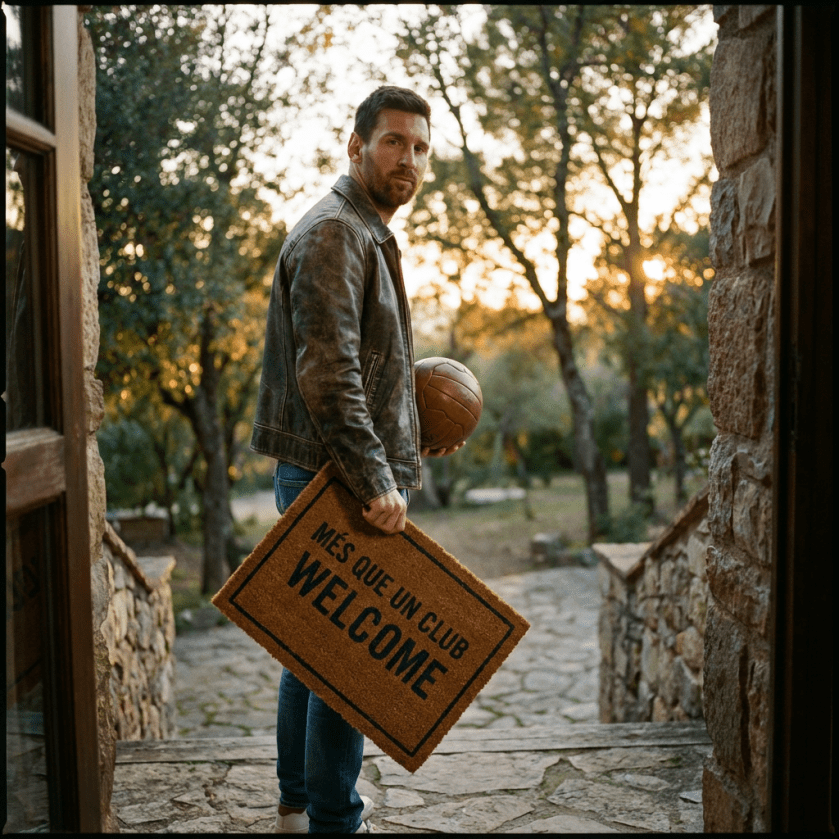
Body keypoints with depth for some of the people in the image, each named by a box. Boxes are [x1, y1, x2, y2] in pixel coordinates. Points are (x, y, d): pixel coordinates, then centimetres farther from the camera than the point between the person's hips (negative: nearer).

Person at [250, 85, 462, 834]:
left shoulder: (366, 234, 20)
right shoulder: (333, 233, -13)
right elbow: (326, 373, -24)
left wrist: (406, 439, 21)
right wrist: (375, 478, -26)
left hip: (325, 476, 11)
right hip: (335, 480, -11)